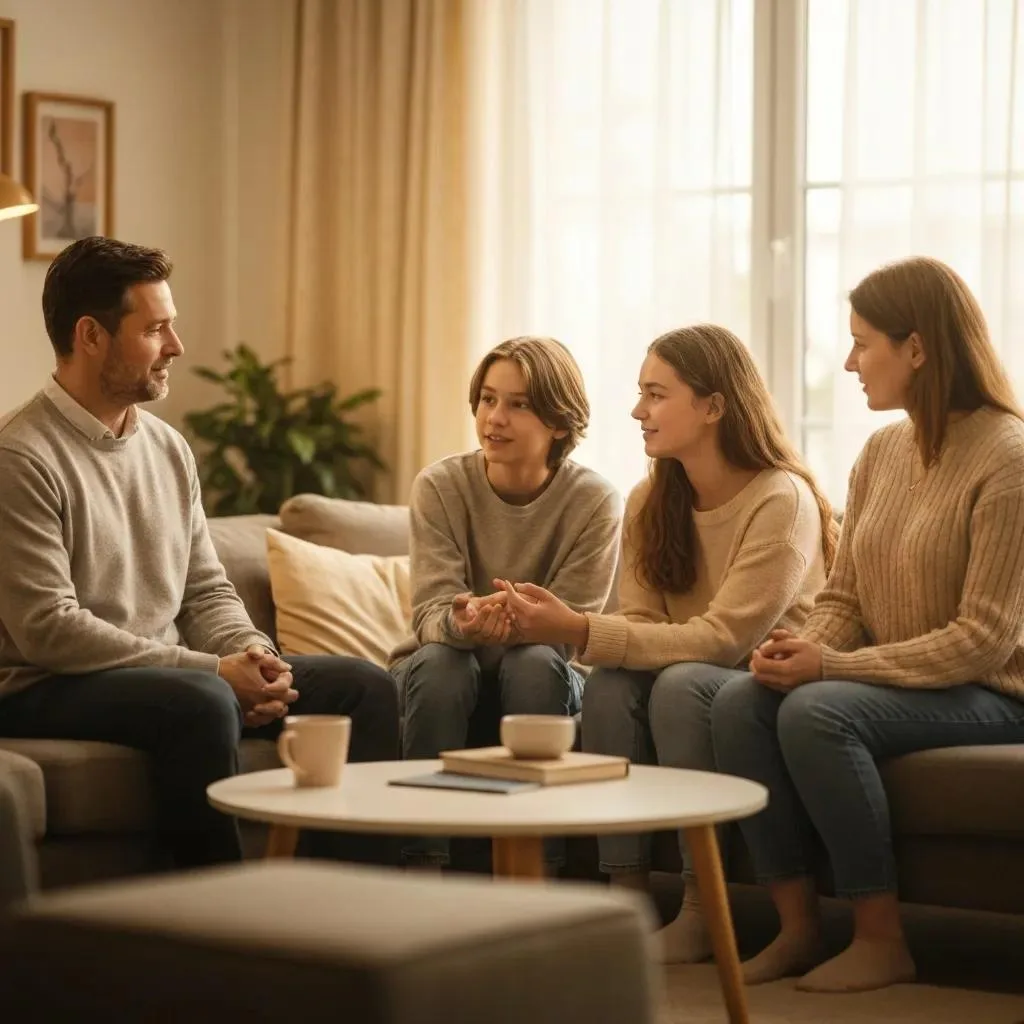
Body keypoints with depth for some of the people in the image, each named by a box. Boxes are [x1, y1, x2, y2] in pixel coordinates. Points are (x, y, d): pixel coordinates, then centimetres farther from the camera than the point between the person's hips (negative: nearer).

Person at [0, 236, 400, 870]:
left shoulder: (168, 447, 13)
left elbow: (207, 590, 15)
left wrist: (252, 655, -9)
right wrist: (212, 670, -21)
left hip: (170, 673, 8)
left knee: (364, 686, -1)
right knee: (202, 701, -37)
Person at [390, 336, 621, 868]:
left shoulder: (594, 500, -13)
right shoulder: (440, 486, -11)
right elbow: (431, 613, -17)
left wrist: (513, 621, -40)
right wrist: (462, 622, -43)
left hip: (539, 672, 0)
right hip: (445, 668, 0)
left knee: (535, 662, -34)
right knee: (441, 661, -33)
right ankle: (425, 866, -31)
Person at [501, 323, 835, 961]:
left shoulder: (782, 501, -19)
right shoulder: (650, 502, 3)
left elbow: (722, 639, -26)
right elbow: (642, 624, -2)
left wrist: (580, 631, -32)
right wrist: (565, 625, -25)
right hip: (697, 673, 6)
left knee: (682, 683, -33)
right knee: (611, 683, -24)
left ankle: (701, 910, -25)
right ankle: (628, 896, -22)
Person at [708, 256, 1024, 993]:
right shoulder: (882, 450, 8)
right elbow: (843, 597, 12)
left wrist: (830, 667, -22)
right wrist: (805, 649, -12)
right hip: (889, 682, 7)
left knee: (816, 711, -31)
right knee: (739, 702, -17)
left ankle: (882, 939, -18)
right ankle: (799, 925, -11)